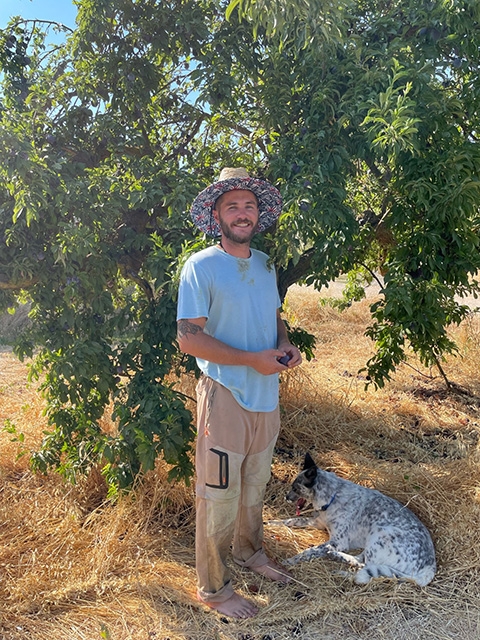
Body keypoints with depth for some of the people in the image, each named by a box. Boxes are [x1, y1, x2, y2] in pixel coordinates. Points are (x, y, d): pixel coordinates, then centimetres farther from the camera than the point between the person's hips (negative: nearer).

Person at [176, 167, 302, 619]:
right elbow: (188, 338, -18)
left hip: (266, 395, 7)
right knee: (219, 496, 4)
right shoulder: (200, 267, -13)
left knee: (255, 485, 23)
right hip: (225, 395, -6)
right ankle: (213, 587, 23)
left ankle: (249, 551, 46)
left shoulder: (264, 264, 8)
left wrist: (287, 345, -2)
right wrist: (253, 359, -21)